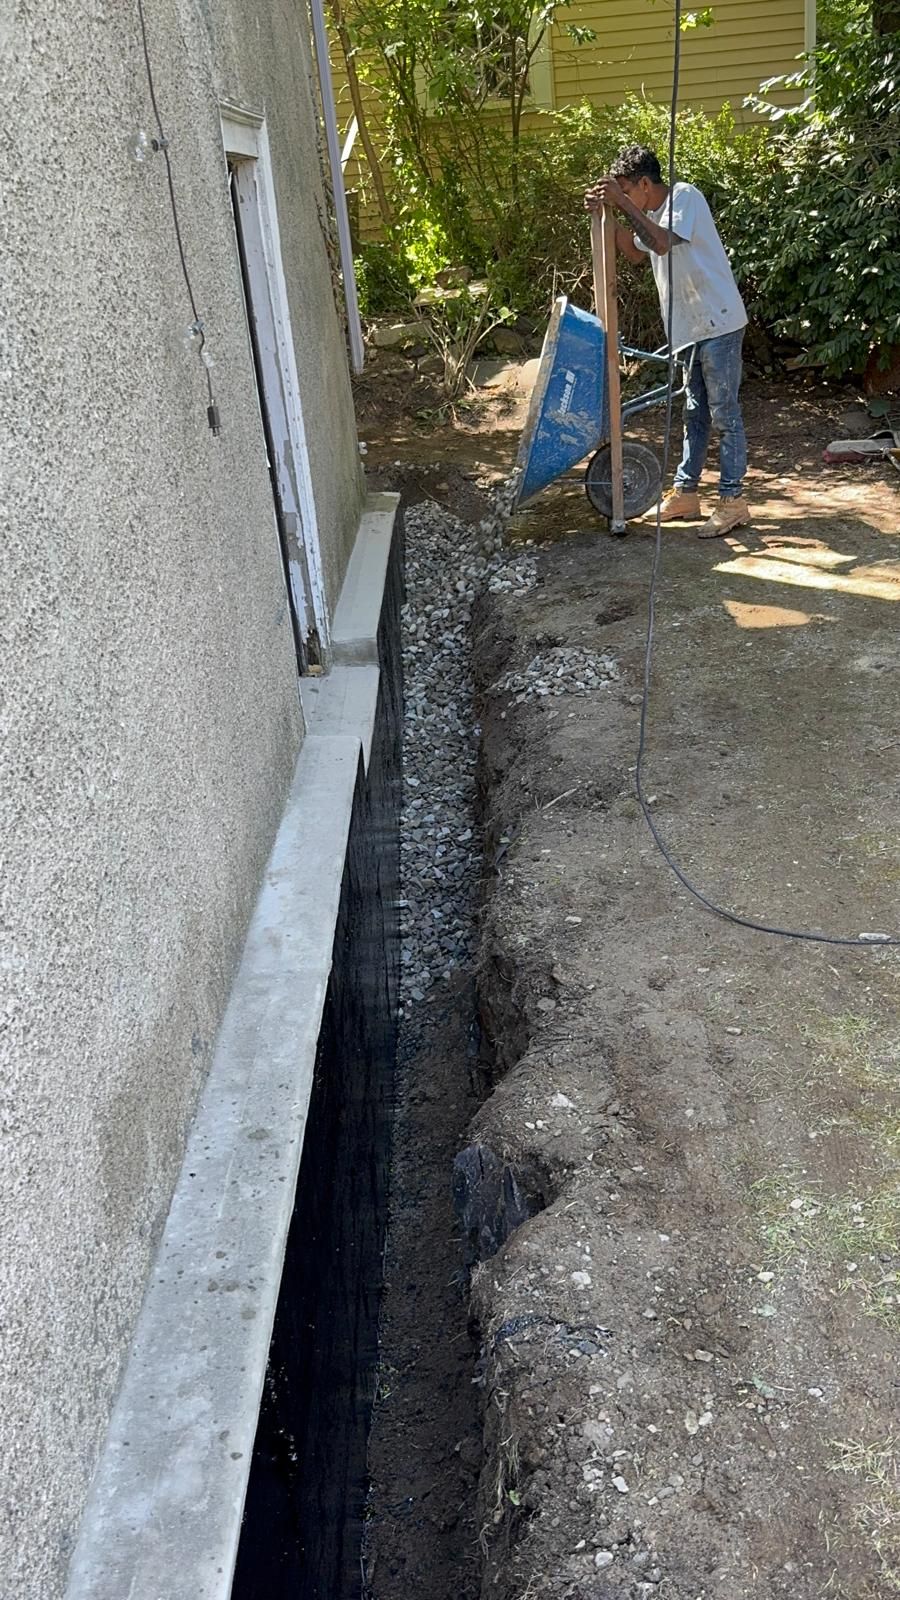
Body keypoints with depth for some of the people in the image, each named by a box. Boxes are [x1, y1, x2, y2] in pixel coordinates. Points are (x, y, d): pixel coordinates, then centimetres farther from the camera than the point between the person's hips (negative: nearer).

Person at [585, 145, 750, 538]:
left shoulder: (684, 196, -13)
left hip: (718, 324, -10)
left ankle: (733, 502, 0)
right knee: (695, 414, 15)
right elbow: (636, 254, 23)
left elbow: (662, 242, -27)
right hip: (692, 329, 10)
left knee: (725, 415, -5)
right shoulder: (652, 212, 13)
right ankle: (685, 494, 23)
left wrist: (623, 203, -23)